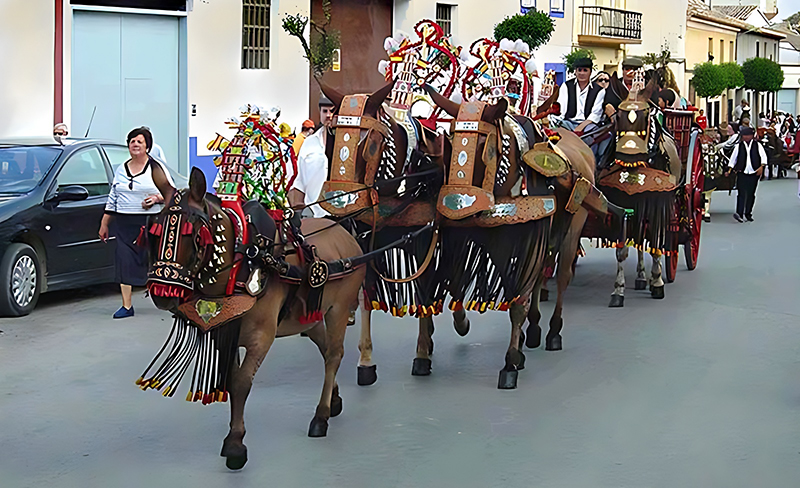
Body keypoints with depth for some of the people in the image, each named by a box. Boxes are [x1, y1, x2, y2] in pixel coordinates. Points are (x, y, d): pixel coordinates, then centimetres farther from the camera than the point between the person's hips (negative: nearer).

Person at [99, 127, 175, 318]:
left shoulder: (157, 168, 2)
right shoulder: (121, 169, 16)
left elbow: (172, 193, 2)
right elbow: (112, 198, 20)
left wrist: (157, 198, -17)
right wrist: (104, 224, 18)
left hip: (152, 223, -4)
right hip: (125, 224, 4)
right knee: (124, 262, -3)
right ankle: (126, 306, 3)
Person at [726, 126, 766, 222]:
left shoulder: (757, 145, 6)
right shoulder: (738, 146, 6)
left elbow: (763, 156, 3)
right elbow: (733, 158, 10)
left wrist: (761, 167, -10)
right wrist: (730, 169, 2)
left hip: (754, 173, 1)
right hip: (742, 173, -1)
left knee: (751, 194, 5)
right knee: (741, 193, -10)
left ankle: (748, 213, 13)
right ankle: (739, 213, -16)